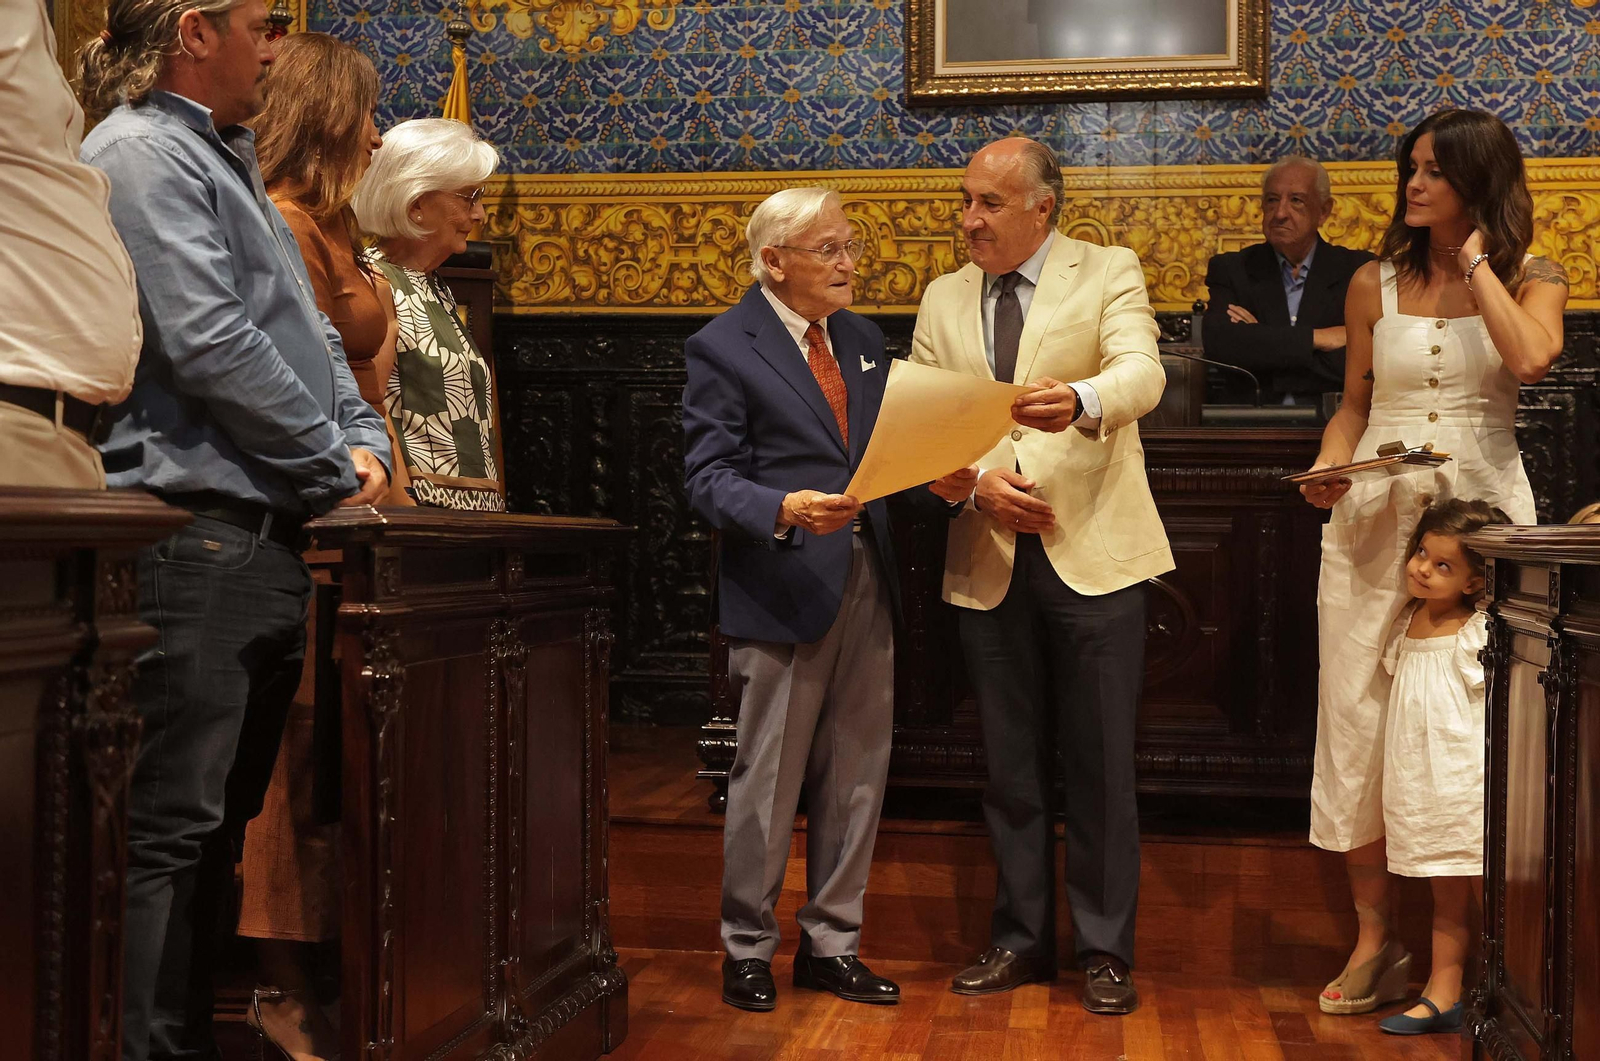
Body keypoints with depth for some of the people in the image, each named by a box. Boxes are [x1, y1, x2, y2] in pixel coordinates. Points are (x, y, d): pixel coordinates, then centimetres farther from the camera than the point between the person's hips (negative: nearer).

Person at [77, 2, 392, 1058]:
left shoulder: (230, 166, 23)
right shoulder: (140, 155, -8)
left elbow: (309, 334, 23)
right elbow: (208, 347, -18)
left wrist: (364, 436, 6)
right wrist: (338, 465, -9)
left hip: (270, 533, 10)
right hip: (198, 529, -10)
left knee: (224, 817, 13)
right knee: (173, 826, -8)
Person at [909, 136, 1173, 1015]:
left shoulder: (1110, 275, 0)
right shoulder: (943, 299, 12)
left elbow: (1142, 374, -18)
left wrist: (1080, 401, -40)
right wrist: (977, 482, -13)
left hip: (1092, 553, -3)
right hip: (987, 562, 4)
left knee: (1100, 763, 3)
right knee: (1009, 763, 12)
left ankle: (1104, 949, 17)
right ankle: (1022, 937, 26)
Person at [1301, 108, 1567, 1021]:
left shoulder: (1532, 282, 5)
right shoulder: (1376, 285, 10)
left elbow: (1531, 360, -17)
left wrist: (1476, 262, -7)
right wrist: (1330, 465, -3)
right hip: (1377, 515, 2)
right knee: (1362, 716, 0)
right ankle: (1376, 937, 12)